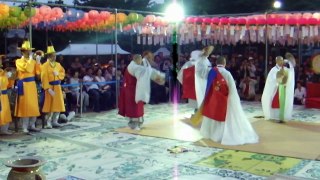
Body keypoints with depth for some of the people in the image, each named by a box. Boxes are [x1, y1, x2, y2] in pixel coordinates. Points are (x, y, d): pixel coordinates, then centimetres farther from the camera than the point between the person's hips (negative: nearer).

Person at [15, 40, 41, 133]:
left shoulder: (33, 61, 12)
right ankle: (25, 127, 2)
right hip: (24, 85, -5)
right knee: (24, 106, -4)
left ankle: (32, 125, 19)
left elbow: (37, 72, 2)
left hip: (32, 85, 5)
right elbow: (25, 68, -21)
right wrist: (30, 59, -13)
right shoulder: (19, 61, -2)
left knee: (34, 106, 8)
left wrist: (38, 62, -5)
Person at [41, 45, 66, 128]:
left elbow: (63, 73, 17)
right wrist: (48, 89, -23)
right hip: (50, 87, -7)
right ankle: (48, 123, 4)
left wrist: (58, 74, -6)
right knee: (50, 105, -4)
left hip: (58, 87, 7)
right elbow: (44, 78, -16)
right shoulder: (45, 65, -9)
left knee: (58, 105, 8)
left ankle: (55, 122, 18)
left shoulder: (58, 64, 12)